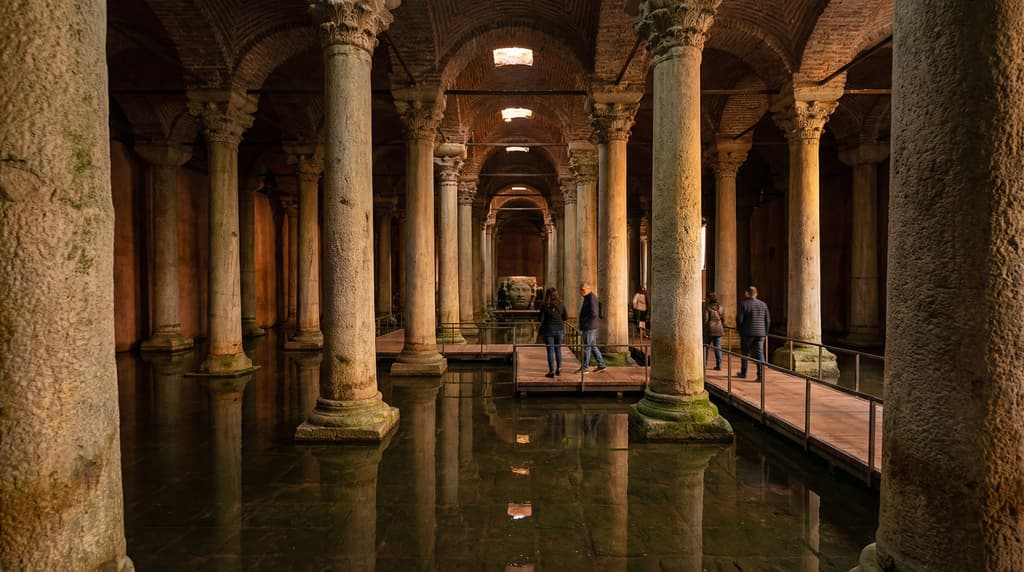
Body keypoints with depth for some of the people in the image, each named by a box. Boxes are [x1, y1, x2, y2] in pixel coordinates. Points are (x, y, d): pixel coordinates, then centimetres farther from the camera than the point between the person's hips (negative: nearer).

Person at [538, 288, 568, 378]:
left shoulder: (544, 305, -9)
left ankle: (551, 372, 3)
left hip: (548, 330, -2)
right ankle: (558, 369, 22)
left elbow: (541, 319, -9)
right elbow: (566, 317, 1)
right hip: (559, 330, 3)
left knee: (550, 351, 2)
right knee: (558, 349, 16)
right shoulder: (561, 304, -2)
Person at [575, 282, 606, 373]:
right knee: (593, 346, 14)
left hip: (589, 326, -10)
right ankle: (601, 365, 19)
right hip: (589, 327, 10)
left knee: (587, 346, -4)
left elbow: (593, 313, -25)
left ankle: (585, 368, 1)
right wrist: (582, 323, 11)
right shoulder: (588, 297, 15)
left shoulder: (591, 298, -16)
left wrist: (584, 320, -13)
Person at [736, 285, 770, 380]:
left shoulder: (743, 304, -8)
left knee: (745, 353, 12)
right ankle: (761, 375, -6)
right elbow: (768, 320, 6)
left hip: (747, 333, -3)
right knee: (759, 353, 3)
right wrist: (765, 332, 16)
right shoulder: (763, 304, 5)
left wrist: (739, 329, 7)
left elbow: (739, 319, -9)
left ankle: (743, 373, 24)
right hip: (760, 333, 3)